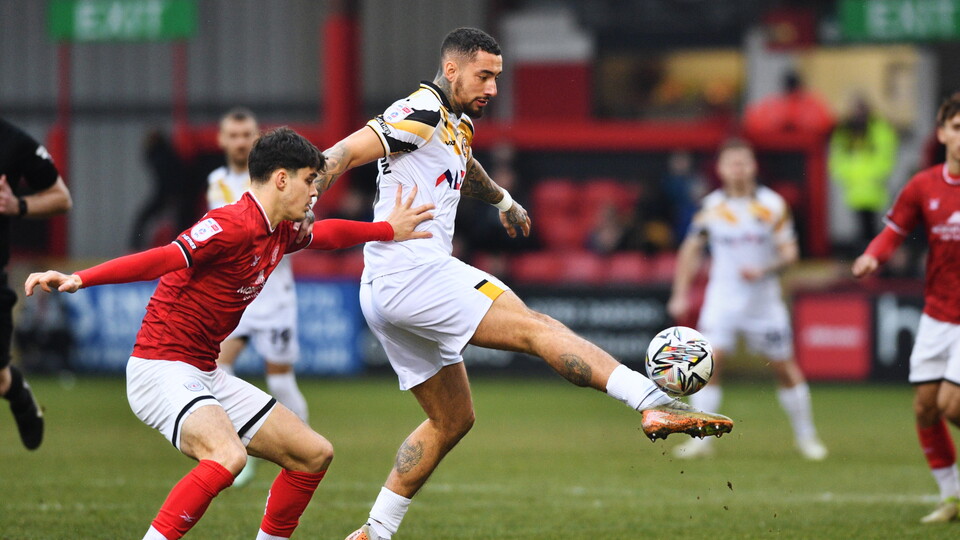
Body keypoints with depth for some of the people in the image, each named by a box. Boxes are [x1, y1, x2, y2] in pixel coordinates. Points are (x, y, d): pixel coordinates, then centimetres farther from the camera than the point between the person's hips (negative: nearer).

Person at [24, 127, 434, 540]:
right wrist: (79, 279, -43)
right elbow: (162, 259, -31)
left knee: (314, 454, 11)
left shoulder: (279, 234, 12)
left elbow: (326, 233, 35)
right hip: (161, 368, -10)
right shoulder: (232, 226, -19)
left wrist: (389, 230, 41)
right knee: (227, 456, -36)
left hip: (205, 376, 10)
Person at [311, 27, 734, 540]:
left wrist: (501, 199, 61)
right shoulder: (421, 112, -9)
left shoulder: (458, 124, 20)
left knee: (452, 420, 14)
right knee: (538, 328, -17)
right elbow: (343, 155, -19)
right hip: (414, 272, -10)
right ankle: (654, 404, -29)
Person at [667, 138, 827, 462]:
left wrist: (764, 270, -23)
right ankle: (701, 439, -9)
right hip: (723, 298, 1)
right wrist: (681, 294, 6)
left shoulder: (772, 205, -4)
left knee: (785, 368, 5)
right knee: (710, 361, -14)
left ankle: (806, 437, 20)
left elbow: (790, 252, -5)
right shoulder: (712, 207, 0)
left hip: (764, 299, 0)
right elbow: (691, 249, 11)